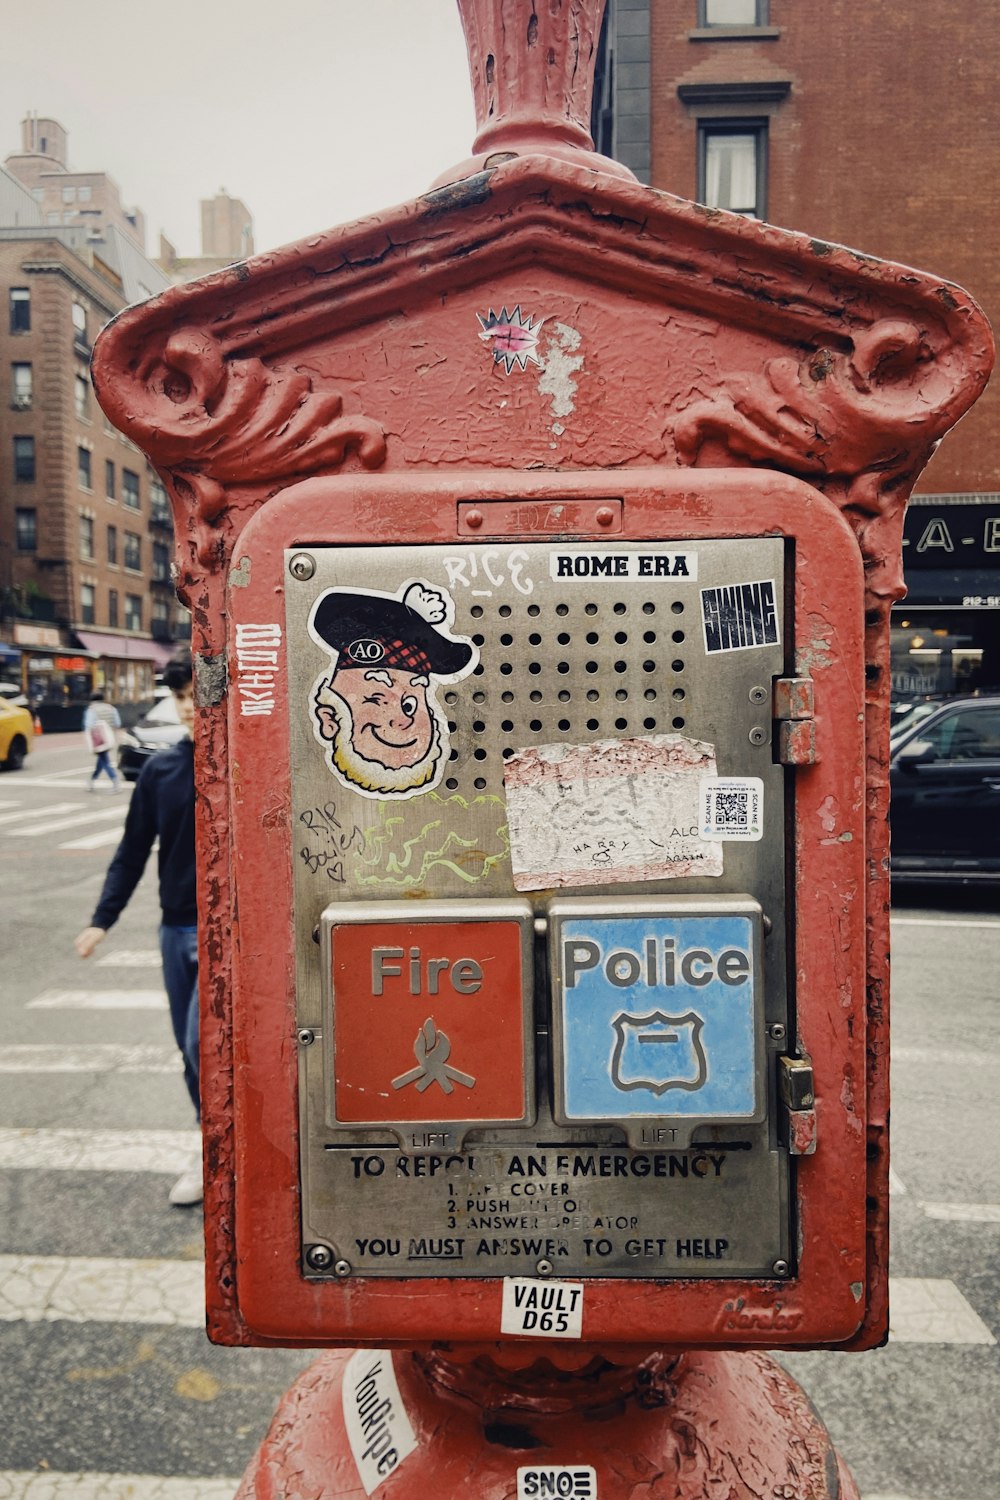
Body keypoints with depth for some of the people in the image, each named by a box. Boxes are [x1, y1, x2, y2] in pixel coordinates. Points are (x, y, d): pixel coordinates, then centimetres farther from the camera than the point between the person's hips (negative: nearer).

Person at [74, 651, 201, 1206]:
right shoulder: (160, 769, 3)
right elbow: (132, 851, 8)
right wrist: (102, 919, 4)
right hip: (175, 930, 5)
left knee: (203, 1041, -10)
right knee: (190, 1048, 12)